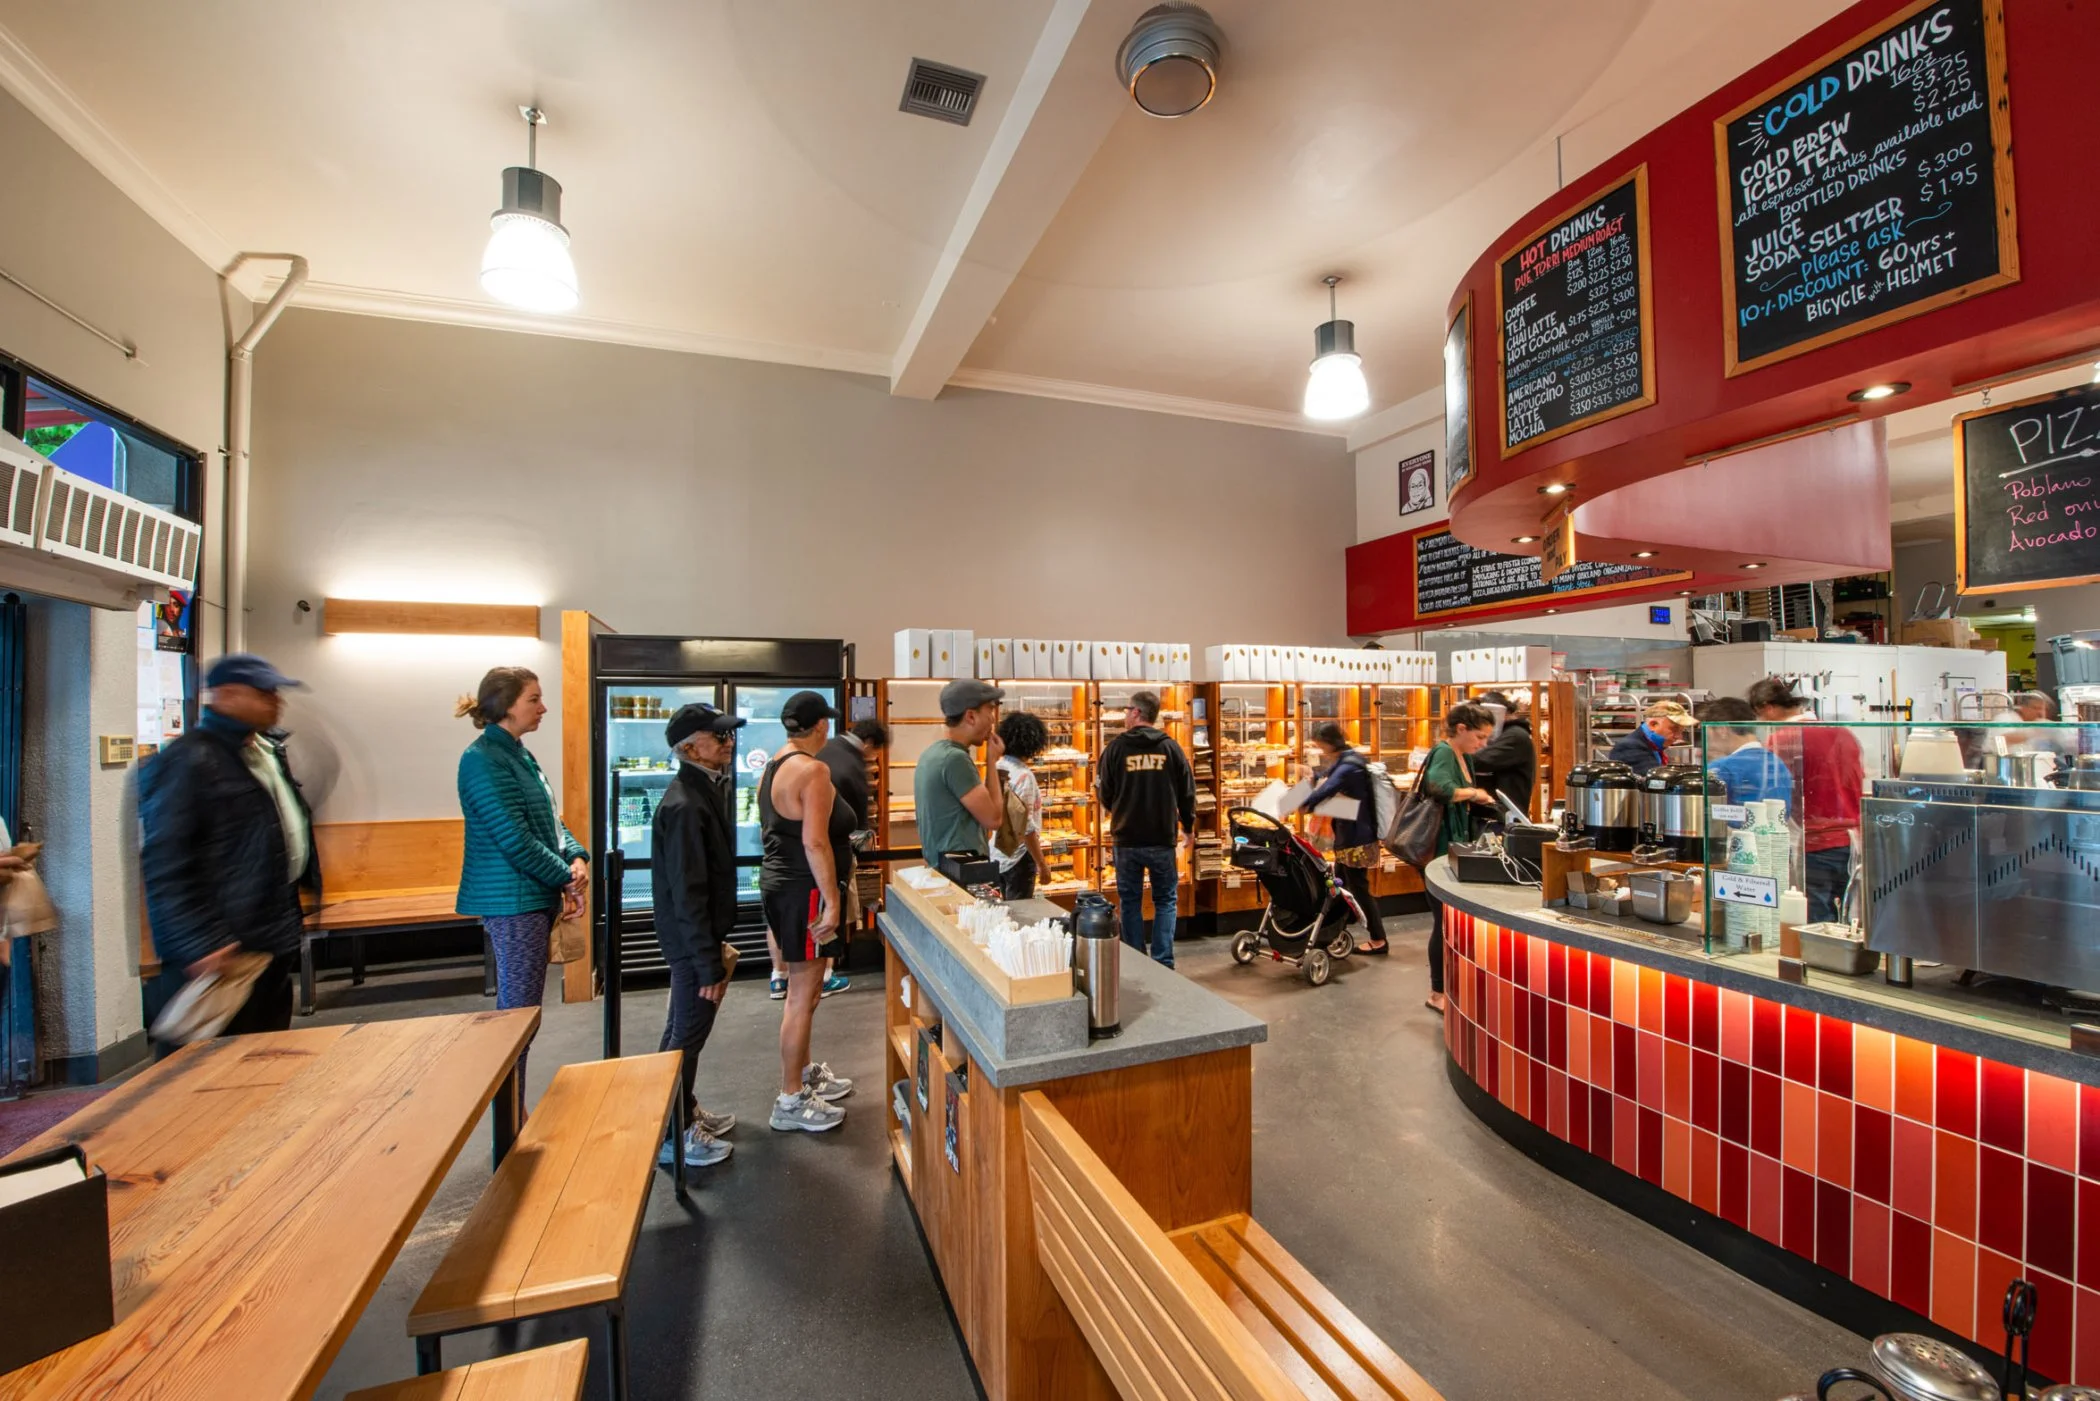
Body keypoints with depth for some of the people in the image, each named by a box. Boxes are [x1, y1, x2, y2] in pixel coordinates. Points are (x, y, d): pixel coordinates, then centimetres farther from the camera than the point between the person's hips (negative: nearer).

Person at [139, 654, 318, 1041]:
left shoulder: (269, 753, 12)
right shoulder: (188, 763, -17)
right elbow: (165, 867, -21)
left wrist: (307, 886, 20)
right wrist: (196, 946, -23)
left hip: (277, 940, 9)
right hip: (227, 951, -9)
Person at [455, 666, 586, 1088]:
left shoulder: (518, 753, 12)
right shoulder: (484, 759, -17)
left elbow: (549, 820, 14)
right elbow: (515, 839, -21)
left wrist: (576, 858, -2)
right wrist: (566, 878, -11)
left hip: (534, 896, 10)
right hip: (513, 900, -10)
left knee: (523, 1008, 17)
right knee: (518, 1011, 0)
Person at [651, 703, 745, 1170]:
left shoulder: (709, 790, 5)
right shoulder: (685, 805, -25)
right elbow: (686, 891, -25)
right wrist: (708, 963, -22)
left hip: (700, 933, 10)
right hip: (690, 938, -10)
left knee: (683, 1028, 22)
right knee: (688, 1032, 5)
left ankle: (684, 1110, 39)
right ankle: (671, 1135, 22)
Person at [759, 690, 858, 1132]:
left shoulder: (772, 767, 10)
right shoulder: (813, 770, -19)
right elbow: (814, 842, -25)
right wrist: (831, 901, -23)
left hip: (776, 881, 10)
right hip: (805, 888, -10)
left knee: (803, 988, 22)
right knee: (803, 995, 1)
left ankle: (805, 1073, 37)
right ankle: (792, 1101, 12)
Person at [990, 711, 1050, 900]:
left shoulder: (997, 768, 3)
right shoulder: (1023, 775, -20)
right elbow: (1026, 826, -21)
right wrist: (1041, 864, -14)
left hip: (997, 854, 8)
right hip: (1018, 857, -8)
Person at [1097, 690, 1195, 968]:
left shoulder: (1116, 747, -7)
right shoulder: (1170, 747, -3)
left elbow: (1106, 795, 0)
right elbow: (1187, 793, 1)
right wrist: (1189, 828, 17)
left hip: (1127, 839, 0)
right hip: (1163, 839, 1)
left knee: (1130, 901, 12)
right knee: (1165, 900, 12)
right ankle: (1163, 963, 9)